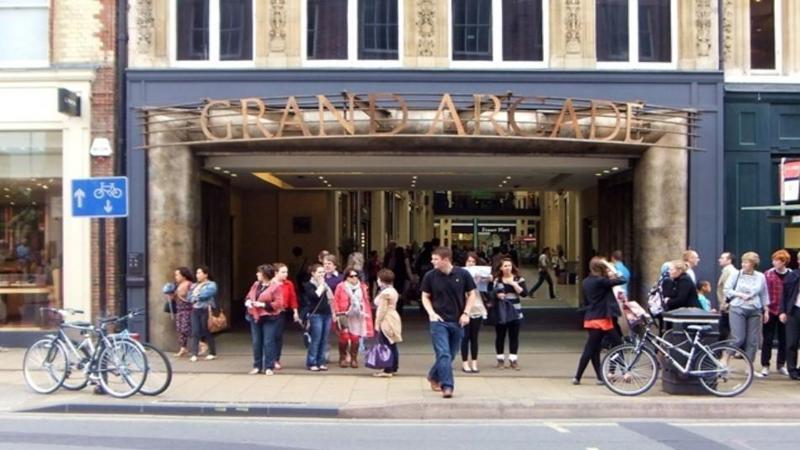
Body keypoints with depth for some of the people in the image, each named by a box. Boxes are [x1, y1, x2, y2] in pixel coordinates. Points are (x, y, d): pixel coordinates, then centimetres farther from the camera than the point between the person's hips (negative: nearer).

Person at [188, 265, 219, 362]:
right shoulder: (194, 286, 19)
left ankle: (213, 353, 13)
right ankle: (194, 354, -6)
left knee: (207, 332, 1)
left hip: (205, 310, -5)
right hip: (195, 310, 5)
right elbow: (190, 298, 11)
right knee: (195, 332, -4)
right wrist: (196, 298, -7)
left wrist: (196, 295, -5)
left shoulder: (211, 285, -1)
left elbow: (205, 294, -17)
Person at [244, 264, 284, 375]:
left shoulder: (276, 286, -9)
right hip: (255, 317, 6)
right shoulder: (256, 284, 12)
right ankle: (257, 366, 17)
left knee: (268, 342, -5)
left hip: (269, 318, -6)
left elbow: (278, 303, -14)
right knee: (256, 343, 9)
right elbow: (248, 296, 22)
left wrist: (263, 305, -19)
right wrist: (248, 302, -2)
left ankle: (269, 367, 2)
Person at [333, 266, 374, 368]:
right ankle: (343, 358, 10)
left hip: (358, 317, 2)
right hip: (344, 316, -2)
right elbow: (336, 301, -1)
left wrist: (367, 314, 6)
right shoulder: (341, 287, 0)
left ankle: (353, 359, 9)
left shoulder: (362, 287, 10)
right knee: (344, 337, -4)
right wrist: (337, 314, -6)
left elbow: (366, 302, 11)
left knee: (355, 338, -1)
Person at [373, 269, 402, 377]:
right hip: (393, 319, 10)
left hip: (386, 321, -10)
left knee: (386, 346, -9)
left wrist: (377, 323, -12)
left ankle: (388, 370, -9)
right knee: (392, 346, 12)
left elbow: (382, 310, -17)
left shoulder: (384, 293, -15)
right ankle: (393, 368, 17)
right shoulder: (392, 291, 15)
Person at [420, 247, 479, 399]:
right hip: (439, 321, -2)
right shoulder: (430, 276, -4)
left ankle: (434, 376, 35)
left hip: (457, 321, 2)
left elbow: (472, 294, 4)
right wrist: (431, 313, -8)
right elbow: (425, 297, 7)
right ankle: (447, 386, -8)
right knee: (444, 354, -12)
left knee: (450, 355, 13)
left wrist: (466, 313, -6)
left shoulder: (463, 274, -5)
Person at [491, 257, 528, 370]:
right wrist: (496, 295, -13)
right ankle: (500, 359, 14)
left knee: (514, 336, 3)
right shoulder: (496, 280, 3)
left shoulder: (518, 279, 2)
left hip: (515, 312, 0)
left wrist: (514, 284, -15)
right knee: (500, 336, 3)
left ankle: (513, 360, 11)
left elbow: (524, 293, -8)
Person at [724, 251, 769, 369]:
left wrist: (766, 311, 9)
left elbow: (764, 295, 11)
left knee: (753, 340, 4)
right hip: (738, 310, -3)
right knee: (738, 338, -8)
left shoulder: (760, 277, 4)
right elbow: (727, 290, -1)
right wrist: (740, 295, -14)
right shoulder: (736, 274, -2)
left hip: (755, 311, 3)